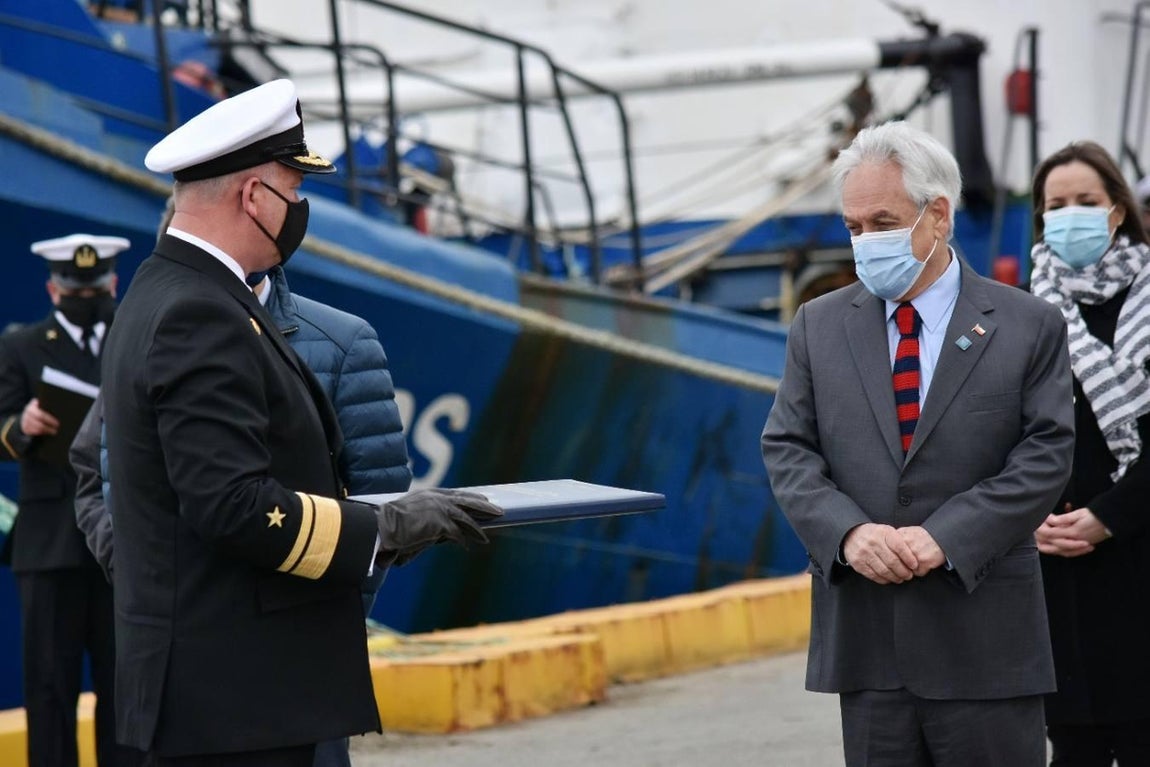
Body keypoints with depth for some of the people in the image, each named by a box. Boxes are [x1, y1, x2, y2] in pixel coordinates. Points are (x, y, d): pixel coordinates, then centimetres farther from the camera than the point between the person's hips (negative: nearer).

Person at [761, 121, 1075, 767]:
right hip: (865, 636, 3)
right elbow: (788, 448, 7)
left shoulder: (1029, 326, 1)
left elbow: (1046, 454, -5)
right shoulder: (819, 326, 10)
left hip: (984, 630, -2)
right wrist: (847, 531, -12)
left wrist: (945, 537, -15)